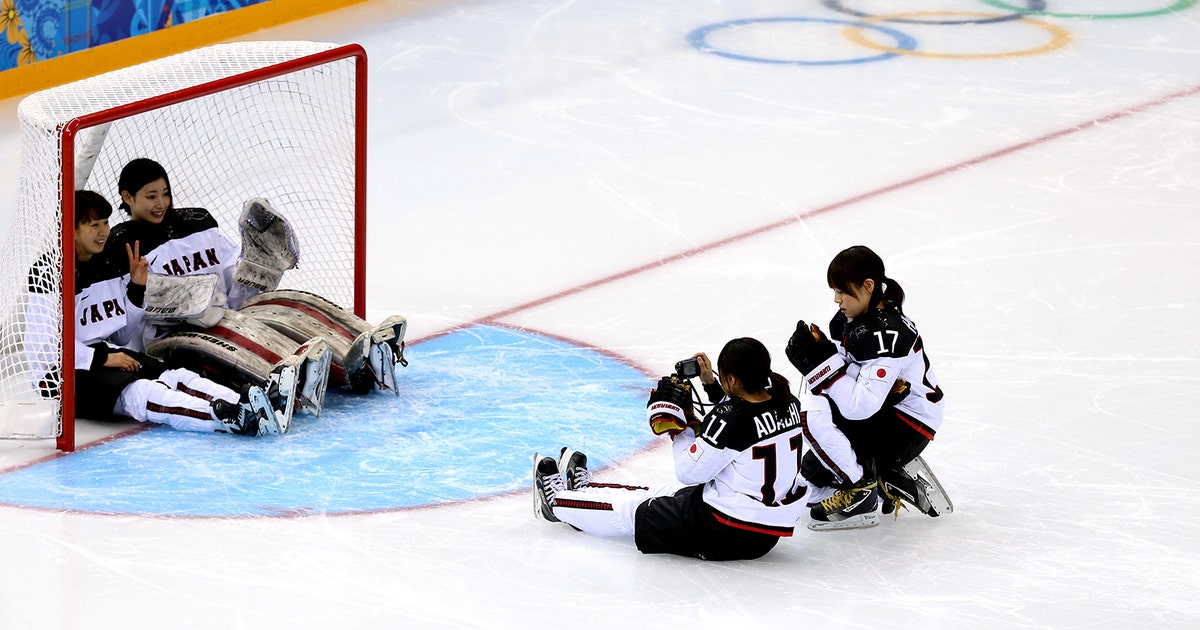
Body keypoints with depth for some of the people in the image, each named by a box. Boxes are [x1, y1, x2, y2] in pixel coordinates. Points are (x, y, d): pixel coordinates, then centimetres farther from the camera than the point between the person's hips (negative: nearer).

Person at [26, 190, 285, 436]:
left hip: (106, 354, 8)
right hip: (66, 373, -8)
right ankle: (226, 417, -58)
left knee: (175, 378, -20)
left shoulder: (109, 267, 14)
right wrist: (102, 358, -18)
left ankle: (243, 406, -46)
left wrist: (136, 289, 7)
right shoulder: (47, 275, -10)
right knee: (138, 392, -33)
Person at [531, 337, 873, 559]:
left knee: (636, 511, 16)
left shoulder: (729, 420, -26)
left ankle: (557, 500, 38)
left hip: (722, 533, -7)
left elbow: (690, 471, -14)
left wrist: (678, 419, -4)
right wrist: (711, 384, 13)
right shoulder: (788, 403, -4)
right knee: (659, 500, 28)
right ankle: (584, 488, 48)